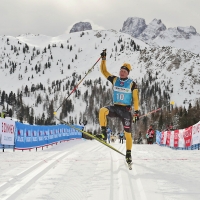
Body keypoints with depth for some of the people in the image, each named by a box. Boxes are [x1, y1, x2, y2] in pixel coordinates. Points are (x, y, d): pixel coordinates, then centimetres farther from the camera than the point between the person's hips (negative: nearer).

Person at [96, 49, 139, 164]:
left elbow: (136, 99, -4)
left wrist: (137, 112, -10)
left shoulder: (132, 84, -4)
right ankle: (104, 133, -25)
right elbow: (104, 71, 5)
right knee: (102, 111, -31)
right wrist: (104, 59, -4)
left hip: (126, 110, -2)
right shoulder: (114, 80, 4)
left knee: (128, 133, -2)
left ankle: (128, 154, 13)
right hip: (115, 107, 2)